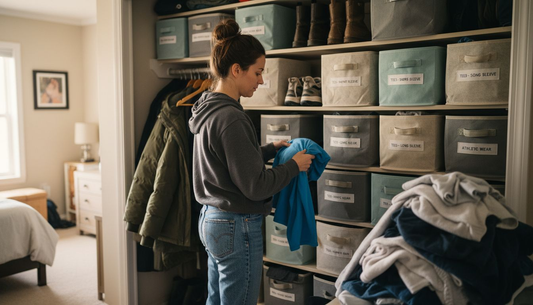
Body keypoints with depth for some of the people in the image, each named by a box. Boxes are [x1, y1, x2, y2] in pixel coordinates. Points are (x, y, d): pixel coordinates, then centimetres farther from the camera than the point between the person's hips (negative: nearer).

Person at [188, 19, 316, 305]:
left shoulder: (208, 110, 7)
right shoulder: (230, 118, -22)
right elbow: (255, 186, -20)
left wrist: (270, 149, 12)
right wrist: (294, 165, -8)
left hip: (211, 220, 10)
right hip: (237, 227, -9)